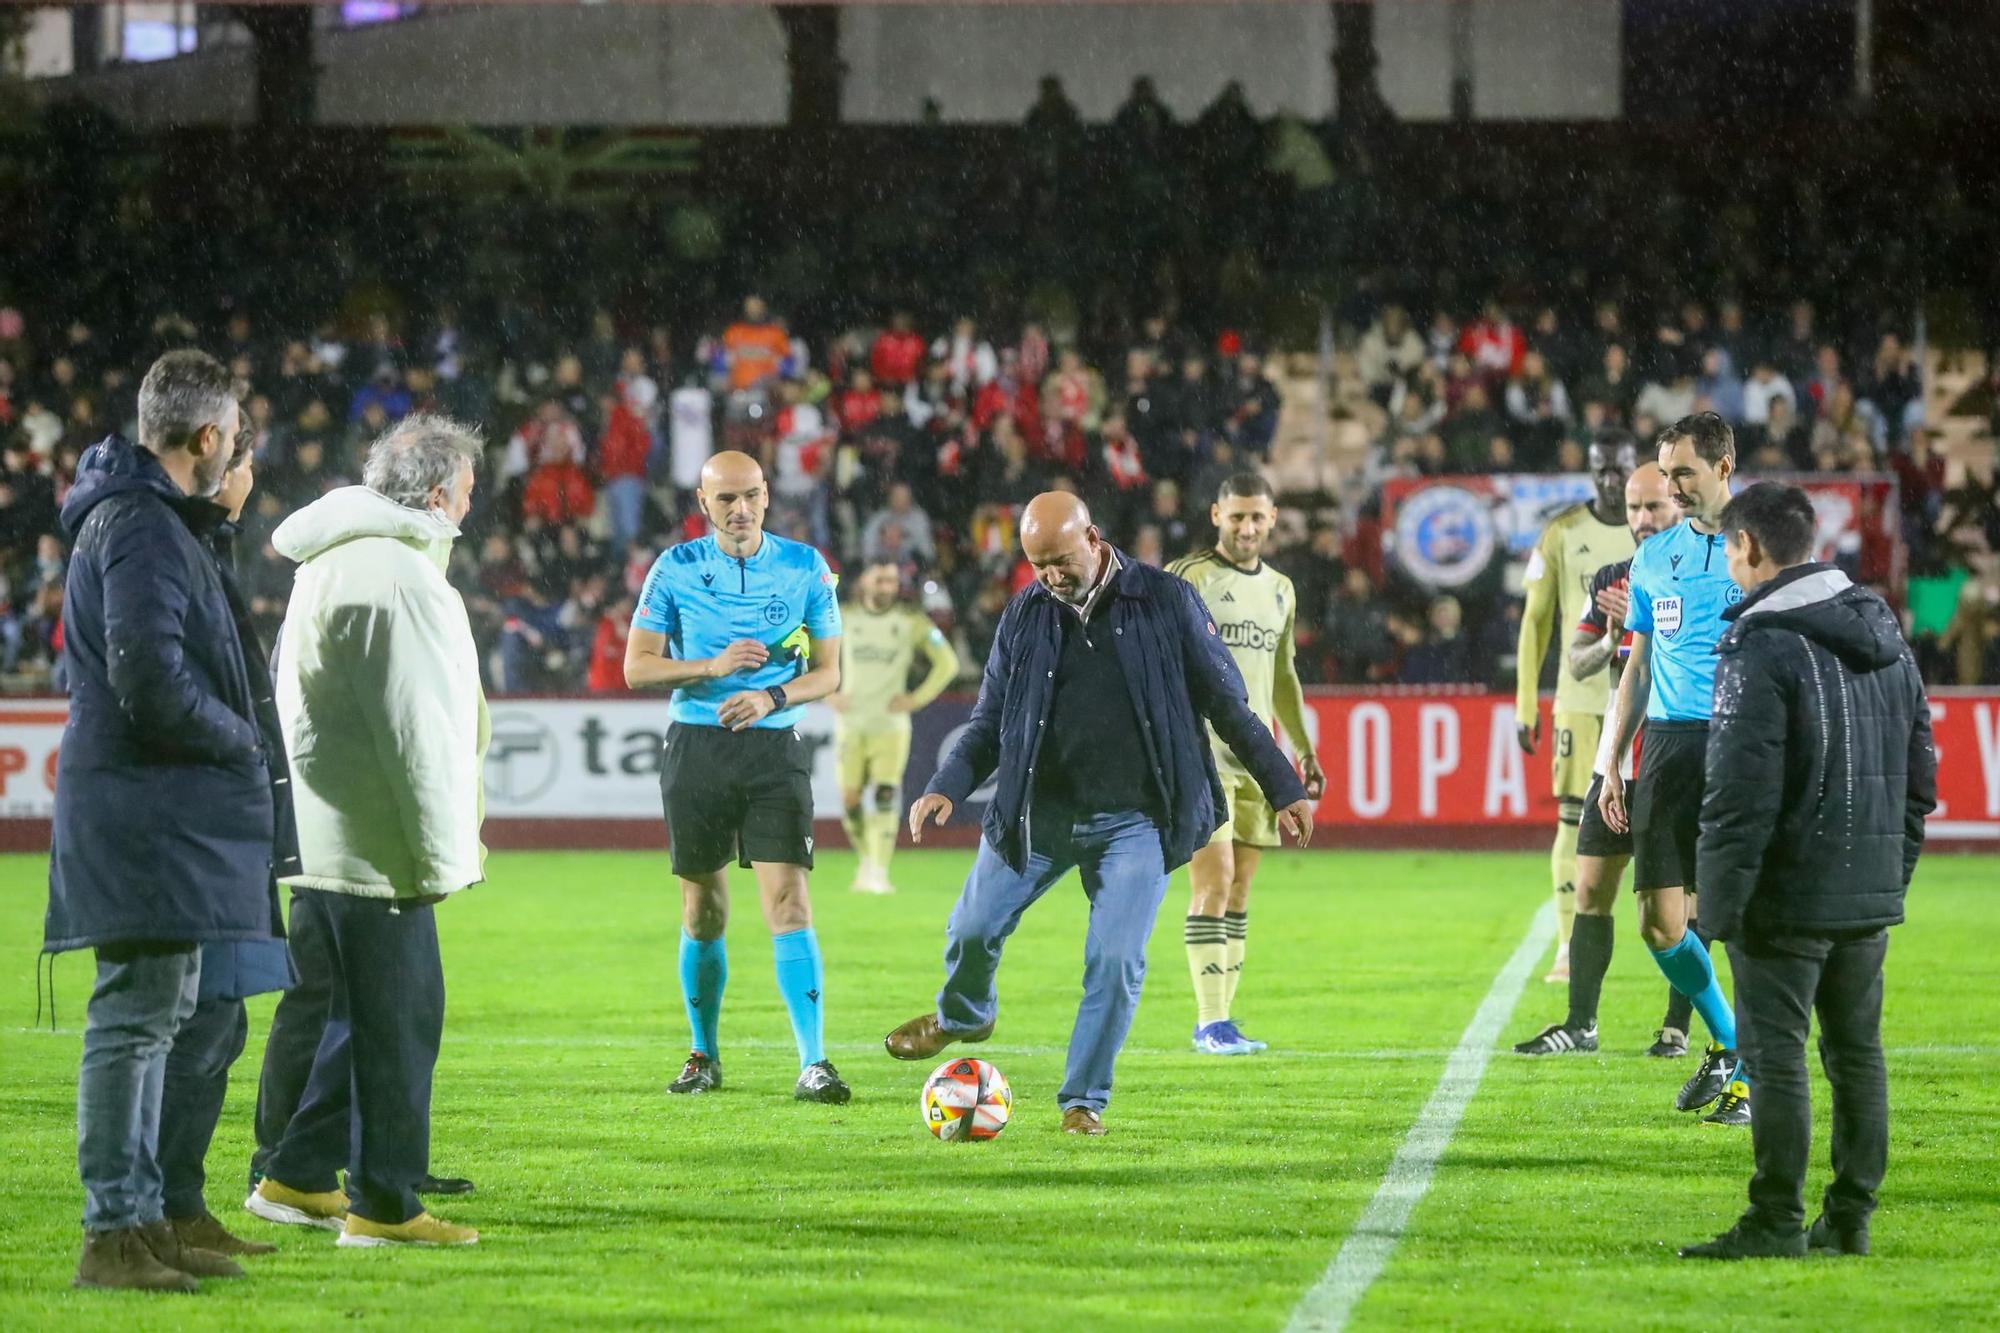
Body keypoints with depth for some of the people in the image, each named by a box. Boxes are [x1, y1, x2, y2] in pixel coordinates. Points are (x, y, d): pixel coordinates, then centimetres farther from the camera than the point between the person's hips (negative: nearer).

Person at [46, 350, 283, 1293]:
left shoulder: (134, 515, 18)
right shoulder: (142, 525, -15)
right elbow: (151, 678, -23)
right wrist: (240, 741, -9)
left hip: (160, 811, 11)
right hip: (144, 809, -11)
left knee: (154, 1016, 15)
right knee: (134, 1013, -9)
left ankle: (143, 1216, 21)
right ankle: (113, 1232, -9)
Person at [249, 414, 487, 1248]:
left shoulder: (332, 562, 17)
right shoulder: (397, 575, -16)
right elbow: (416, 728, -20)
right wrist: (443, 855, -15)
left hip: (329, 835, 10)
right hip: (378, 844, -10)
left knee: (366, 1015, 17)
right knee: (399, 1020, -4)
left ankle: (297, 1178, 20)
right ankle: (383, 1205, -1)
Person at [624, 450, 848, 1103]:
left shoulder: (804, 566, 2)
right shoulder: (676, 568, 2)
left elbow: (828, 672, 5)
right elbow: (637, 666, 1)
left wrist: (772, 696, -14)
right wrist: (714, 667, -15)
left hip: (774, 747, -1)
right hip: (696, 748, 1)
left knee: (788, 904, -12)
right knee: (703, 912, 7)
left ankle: (814, 1063, -16)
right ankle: (704, 1056, 23)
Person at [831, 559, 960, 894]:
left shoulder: (910, 624, -1)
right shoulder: (843, 620, 2)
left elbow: (947, 663, 5)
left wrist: (918, 699, -3)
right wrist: (828, 694, 3)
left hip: (890, 725, -2)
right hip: (851, 724, 2)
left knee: (885, 796, -16)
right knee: (850, 800, 1)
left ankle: (878, 872, -18)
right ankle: (867, 858, 25)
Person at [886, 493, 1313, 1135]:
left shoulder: (1167, 601, -5)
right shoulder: (1026, 614, 2)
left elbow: (1227, 704, 1)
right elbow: (990, 722, 8)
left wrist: (1284, 789, 1)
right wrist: (947, 787, -10)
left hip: (1135, 821, -3)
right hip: (1040, 812, 3)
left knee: (1116, 959, -11)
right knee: (973, 928, 6)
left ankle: (1084, 1099, 5)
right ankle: (961, 1016, 39)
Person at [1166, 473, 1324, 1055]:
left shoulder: (1280, 591, 16)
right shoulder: (1186, 578, -3)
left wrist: (1305, 751, 24)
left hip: (1257, 756, 6)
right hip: (1200, 751, -6)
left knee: (1239, 890, 5)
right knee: (1214, 882, -13)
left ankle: (1220, 1019, 8)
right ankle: (1211, 1022, -12)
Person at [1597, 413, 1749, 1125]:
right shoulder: (1655, 557, 15)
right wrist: (1612, 763, 15)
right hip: (1667, 744, 5)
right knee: (1660, 923, 1)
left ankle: (1750, 1073, 6)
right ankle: (1725, 1045, 23)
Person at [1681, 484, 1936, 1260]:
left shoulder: (1761, 647, -14)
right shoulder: (1885, 634, 11)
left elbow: (1741, 793, -18)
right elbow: (1920, 767, 15)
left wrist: (1721, 903, -14)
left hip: (1788, 897, -7)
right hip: (1872, 894, 8)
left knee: (1776, 1056, -3)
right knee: (1857, 1051, 13)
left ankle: (1776, 1223, -2)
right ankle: (1850, 1217, 16)